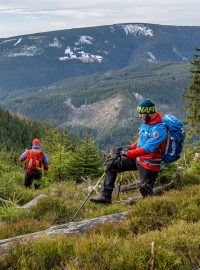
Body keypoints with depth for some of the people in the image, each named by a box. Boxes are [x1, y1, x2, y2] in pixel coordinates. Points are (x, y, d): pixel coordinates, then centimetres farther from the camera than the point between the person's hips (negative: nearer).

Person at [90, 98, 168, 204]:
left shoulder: (159, 129, -25)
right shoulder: (145, 123, 3)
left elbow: (147, 149, -34)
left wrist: (128, 154, -37)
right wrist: (130, 148, 4)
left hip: (150, 164, -9)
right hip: (138, 159, 9)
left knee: (145, 190, -6)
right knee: (111, 165, 5)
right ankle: (106, 196, 6)